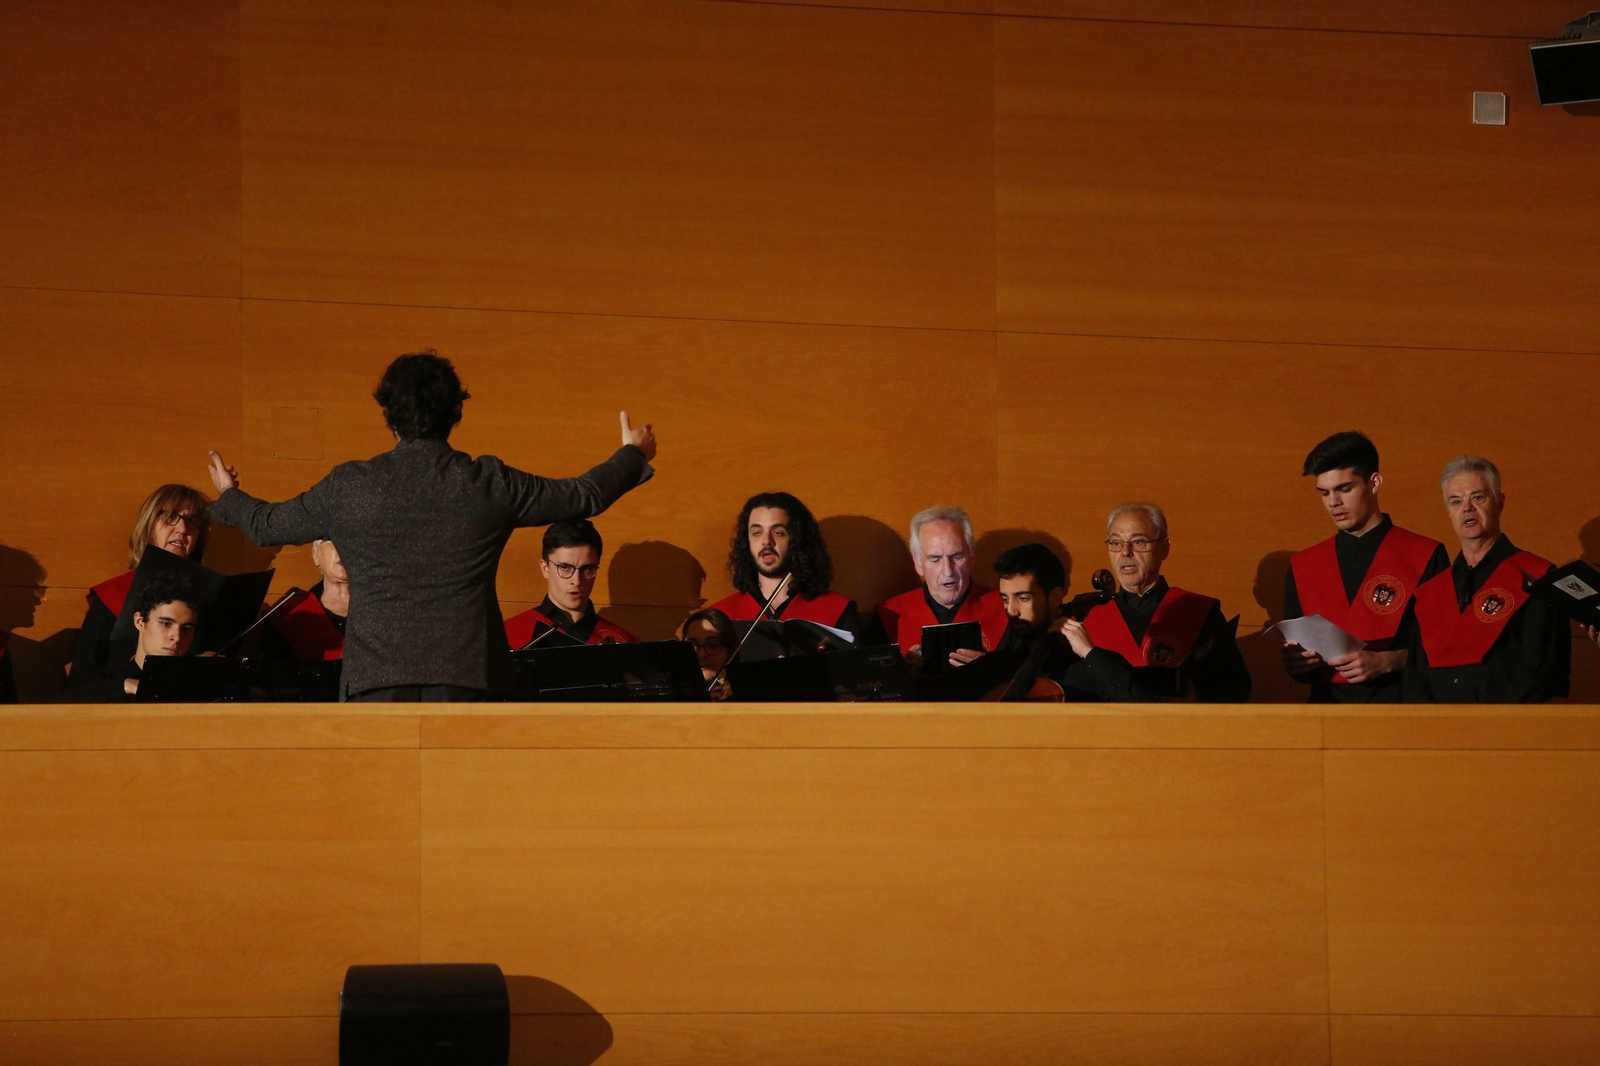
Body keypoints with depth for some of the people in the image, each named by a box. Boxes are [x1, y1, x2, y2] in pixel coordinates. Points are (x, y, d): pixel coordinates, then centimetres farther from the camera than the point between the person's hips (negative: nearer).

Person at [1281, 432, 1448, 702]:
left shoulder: (1425, 556, 4)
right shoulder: (1302, 566, 15)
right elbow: (1296, 665, 18)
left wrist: (1384, 662, -10)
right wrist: (1297, 664, -3)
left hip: (1401, 703, -5)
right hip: (1329, 703, 5)